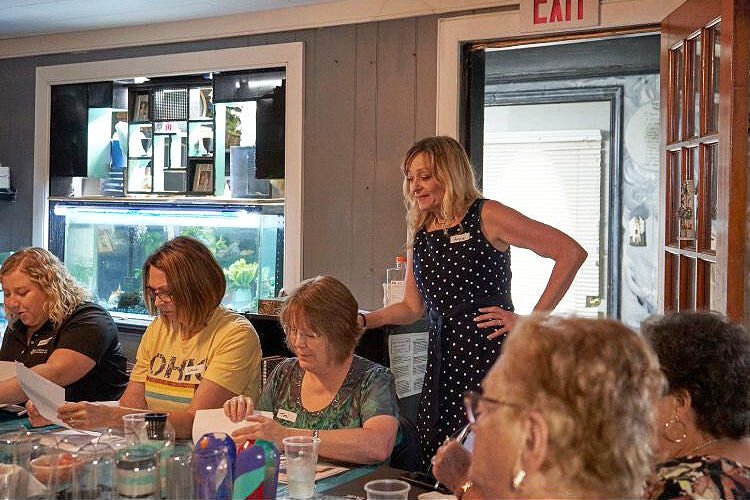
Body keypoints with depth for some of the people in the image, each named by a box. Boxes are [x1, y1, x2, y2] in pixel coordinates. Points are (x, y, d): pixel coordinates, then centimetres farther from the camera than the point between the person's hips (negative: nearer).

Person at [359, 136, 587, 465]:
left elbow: (572, 252, -8)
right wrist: (364, 320, 5)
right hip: (443, 359, 6)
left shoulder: (485, 217, -4)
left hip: (490, 352, -6)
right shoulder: (418, 233, 15)